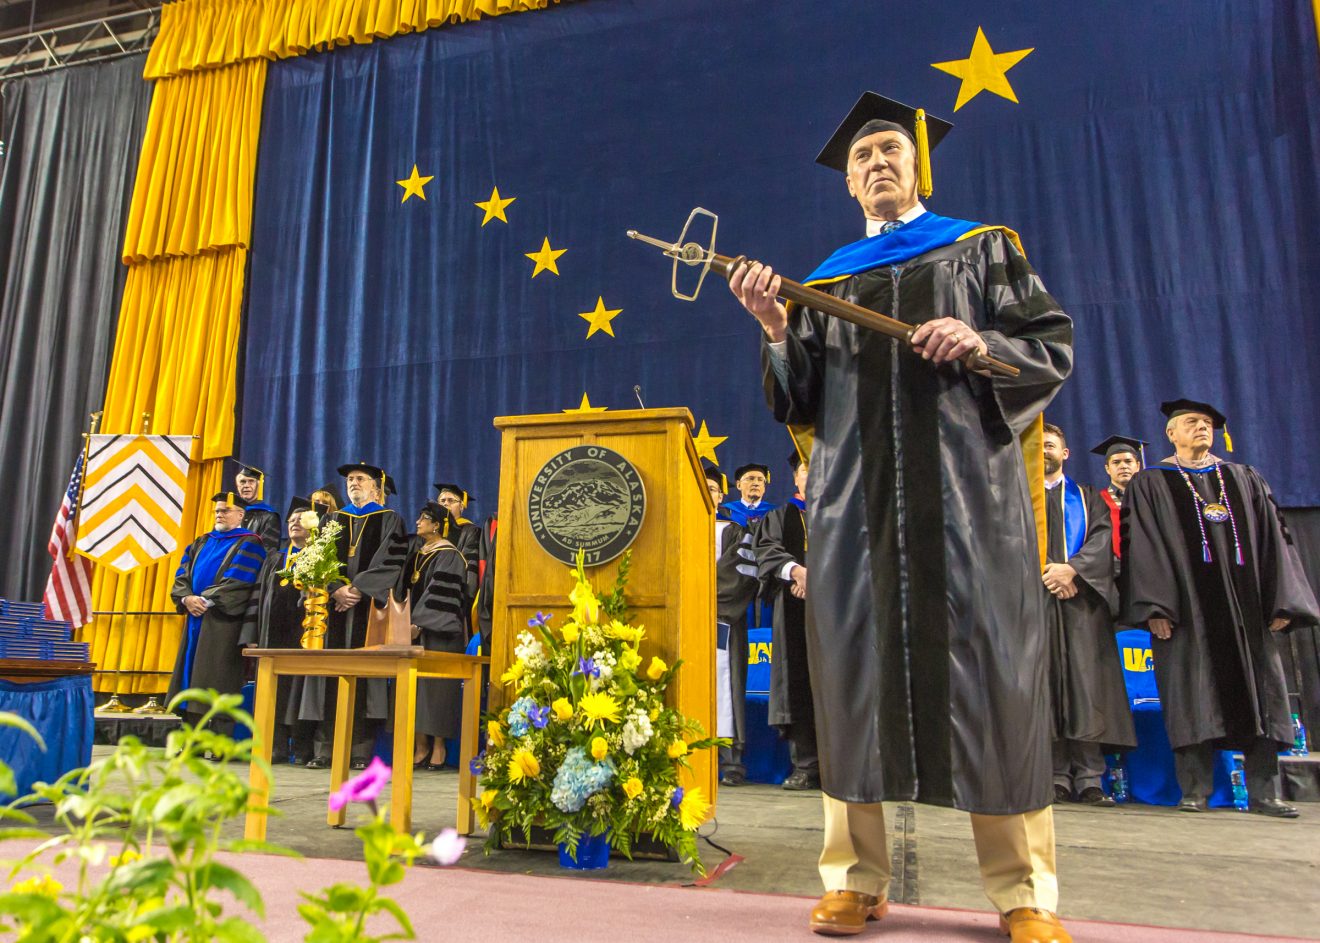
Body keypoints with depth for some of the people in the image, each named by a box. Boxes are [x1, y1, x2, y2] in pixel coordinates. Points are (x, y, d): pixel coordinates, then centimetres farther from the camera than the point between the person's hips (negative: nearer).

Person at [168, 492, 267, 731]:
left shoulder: (248, 544, -2)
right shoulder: (201, 543, 20)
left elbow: (238, 582, -13)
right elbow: (182, 575, 13)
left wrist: (207, 601, -15)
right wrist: (187, 598, -6)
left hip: (223, 622, -7)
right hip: (196, 621, 7)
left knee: (218, 689, -7)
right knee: (191, 677, 8)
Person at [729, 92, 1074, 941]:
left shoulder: (982, 248, 16)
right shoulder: (826, 280, 19)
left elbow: (1055, 347, 7)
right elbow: (800, 401, 11)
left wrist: (985, 343, -12)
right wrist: (777, 329, -5)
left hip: (966, 480, -2)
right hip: (856, 492, 2)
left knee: (987, 658, -6)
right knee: (855, 662, -1)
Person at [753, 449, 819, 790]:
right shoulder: (780, 516, 18)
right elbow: (766, 548, 0)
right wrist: (795, 570, -20)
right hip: (795, 609, 0)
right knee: (799, 684, -5)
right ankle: (806, 765, -3)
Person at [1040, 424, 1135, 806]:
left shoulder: (1086, 498, 20)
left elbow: (1101, 538, 4)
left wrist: (1072, 568, -14)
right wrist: (1044, 573, -12)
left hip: (1081, 601, 1)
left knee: (1086, 685, -7)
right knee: (1046, 686, -6)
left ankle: (1089, 780, -5)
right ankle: (1056, 780, -4)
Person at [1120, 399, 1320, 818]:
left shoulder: (1246, 480, 18)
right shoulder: (1150, 484, 6)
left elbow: (1274, 538, 12)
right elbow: (1141, 546, -4)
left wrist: (1282, 600, 0)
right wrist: (1155, 607, -15)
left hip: (1247, 606, 4)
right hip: (1186, 607, -4)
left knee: (1259, 692, 3)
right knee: (1192, 698, -4)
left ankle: (1262, 792, 10)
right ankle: (1195, 790, 3)